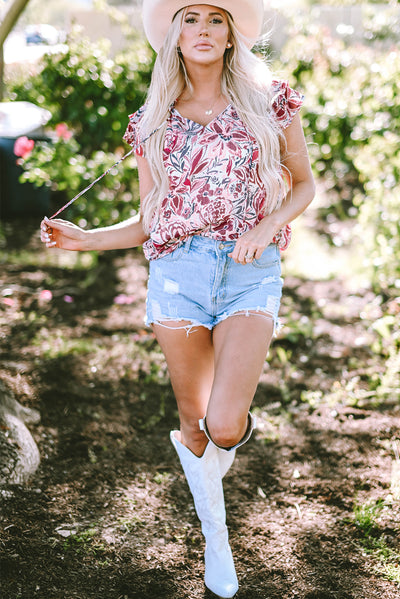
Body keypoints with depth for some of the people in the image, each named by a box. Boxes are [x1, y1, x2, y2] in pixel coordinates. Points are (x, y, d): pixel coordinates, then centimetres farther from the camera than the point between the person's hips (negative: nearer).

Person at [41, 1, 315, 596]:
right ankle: (216, 539, 32)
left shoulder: (269, 101, 5)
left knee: (224, 426, -15)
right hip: (178, 271, 2)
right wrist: (83, 239, -1)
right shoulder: (154, 122, 10)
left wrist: (268, 225, -6)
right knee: (193, 420, 9)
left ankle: (238, 431, 25)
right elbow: (147, 223, 13)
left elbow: (304, 183, 12)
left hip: (252, 273, -2)